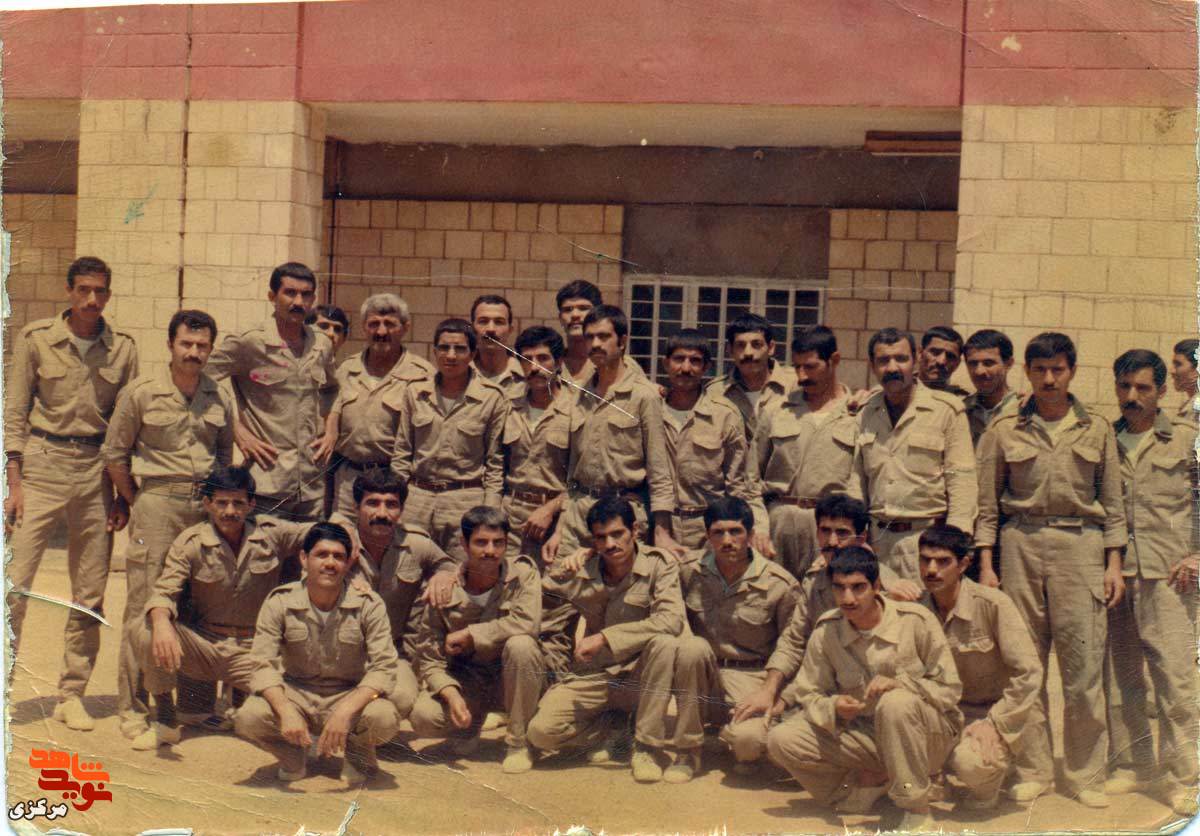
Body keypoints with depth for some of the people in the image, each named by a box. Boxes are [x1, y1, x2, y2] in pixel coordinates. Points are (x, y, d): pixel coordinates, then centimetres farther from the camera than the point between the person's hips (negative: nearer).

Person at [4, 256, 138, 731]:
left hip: (95, 471, 2)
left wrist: (124, 492, 4)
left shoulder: (123, 349, 5)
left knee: (90, 594, 5)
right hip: (42, 465, -2)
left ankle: (72, 695, 17)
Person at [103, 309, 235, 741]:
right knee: (145, 604, -4)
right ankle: (133, 708, 4)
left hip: (207, 507, 4)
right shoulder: (141, 393, -1)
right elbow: (114, 454, 4)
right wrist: (137, 503, 5)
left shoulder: (220, 399, 9)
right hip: (157, 504, -4)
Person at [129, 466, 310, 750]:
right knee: (143, 632, -27)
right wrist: (161, 623, -39)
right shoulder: (191, 542, -6)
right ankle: (165, 720, -4)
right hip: (202, 645, 1)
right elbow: (165, 590, -16)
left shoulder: (271, 534, -4)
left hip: (252, 651, 0)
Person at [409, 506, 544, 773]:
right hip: (466, 680, 1)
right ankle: (472, 723, 12)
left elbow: (528, 622, -33)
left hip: (512, 681, -1)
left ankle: (518, 742, -14)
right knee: (423, 718, -26)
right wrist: (451, 694, -29)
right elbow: (428, 657, -10)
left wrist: (468, 635, -25)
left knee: (520, 645, -34)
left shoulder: (523, 571, -15)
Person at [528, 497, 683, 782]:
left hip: (638, 671, -2)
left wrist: (605, 638, -27)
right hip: (591, 675, 2)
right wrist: (562, 572, -10)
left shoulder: (659, 564, -11)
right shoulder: (582, 571, -3)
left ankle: (648, 747, -19)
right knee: (541, 732, -22)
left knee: (664, 643, -35)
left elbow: (671, 620, -27)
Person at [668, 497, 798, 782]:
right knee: (691, 647, -32)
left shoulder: (781, 585, -11)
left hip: (751, 676, -2)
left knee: (748, 738, -33)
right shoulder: (689, 570, -4)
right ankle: (687, 752, -14)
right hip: (703, 676, 2)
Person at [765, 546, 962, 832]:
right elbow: (808, 694, 1)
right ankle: (878, 783, 0)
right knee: (781, 740, -16)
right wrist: (833, 707, -22)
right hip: (866, 735, 4)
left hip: (929, 738, -3)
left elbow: (949, 690, -9)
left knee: (896, 703, -38)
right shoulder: (826, 630, -4)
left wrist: (899, 683, -26)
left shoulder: (916, 620, -13)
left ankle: (917, 813, -21)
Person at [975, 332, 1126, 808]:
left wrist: (1114, 563, 4)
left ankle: (1085, 775, 9)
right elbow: (987, 504, 7)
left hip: (1080, 544, 0)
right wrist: (985, 566, 1)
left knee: (1084, 661, -2)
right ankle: (1032, 770, 13)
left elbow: (1112, 502, 11)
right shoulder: (1004, 431, 7)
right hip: (1021, 544, 0)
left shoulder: (1097, 429, 10)